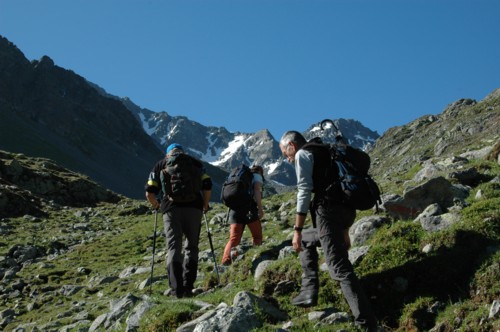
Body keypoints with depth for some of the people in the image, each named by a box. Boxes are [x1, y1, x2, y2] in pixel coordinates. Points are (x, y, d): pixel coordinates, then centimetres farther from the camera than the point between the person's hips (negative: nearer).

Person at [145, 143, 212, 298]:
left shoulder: (161, 165, 18)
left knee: (174, 248, 1)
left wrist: (156, 205, 28)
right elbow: (207, 186, 6)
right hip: (193, 208, 1)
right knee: (191, 248, 12)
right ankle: (188, 288, 7)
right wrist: (205, 206, 20)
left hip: (171, 209, 0)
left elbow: (150, 193, 9)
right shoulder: (194, 163, 18)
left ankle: (177, 289, -9)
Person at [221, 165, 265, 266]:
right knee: (257, 237, 8)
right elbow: (257, 190, -4)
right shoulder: (257, 176, 15)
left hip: (234, 208, 5)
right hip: (249, 208, -5)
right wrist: (260, 208, -11)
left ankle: (226, 260, -21)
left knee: (234, 238, 0)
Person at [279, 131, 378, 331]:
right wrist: (344, 231, 33)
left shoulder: (303, 154, 4)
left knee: (340, 268, -11)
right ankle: (308, 292, 20)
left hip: (329, 211, -9)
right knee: (306, 240, 29)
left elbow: (304, 192, -8)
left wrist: (297, 230, -8)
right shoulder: (323, 154, 30)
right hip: (346, 211, 9)